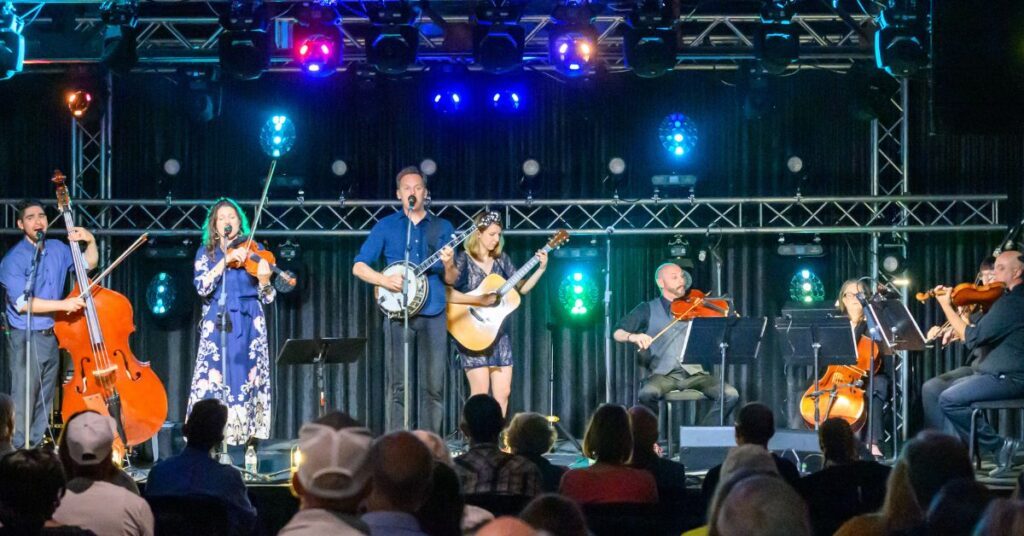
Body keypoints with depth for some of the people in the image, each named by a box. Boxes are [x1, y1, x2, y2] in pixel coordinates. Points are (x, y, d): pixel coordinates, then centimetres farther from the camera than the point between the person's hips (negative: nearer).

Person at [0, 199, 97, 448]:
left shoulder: (57, 249, 8)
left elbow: (88, 264, 23)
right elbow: (22, 303, -20)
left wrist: (90, 242, 2)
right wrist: (63, 304, -23)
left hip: (51, 336, 7)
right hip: (25, 339, -7)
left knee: (44, 405, 12)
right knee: (24, 403, -10)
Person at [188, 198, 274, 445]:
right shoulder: (206, 253, 10)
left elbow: (267, 297, 4)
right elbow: (202, 287, -8)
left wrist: (264, 279, -18)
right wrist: (226, 259, -15)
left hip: (247, 325, 0)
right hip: (216, 325, 0)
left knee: (249, 380, -6)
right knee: (212, 381, -8)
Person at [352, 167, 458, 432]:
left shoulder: (443, 228, 12)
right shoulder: (386, 226, 8)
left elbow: (452, 280, 10)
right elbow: (359, 267, 4)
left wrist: (449, 266, -13)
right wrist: (385, 280, -13)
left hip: (433, 315, 1)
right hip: (398, 315, -1)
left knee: (434, 387, -2)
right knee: (398, 386, -5)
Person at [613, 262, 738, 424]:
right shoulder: (648, 310, 11)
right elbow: (617, 333, 4)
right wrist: (632, 336, -18)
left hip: (695, 374, 2)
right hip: (663, 374, -2)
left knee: (731, 395, -22)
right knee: (647, 393, -35)